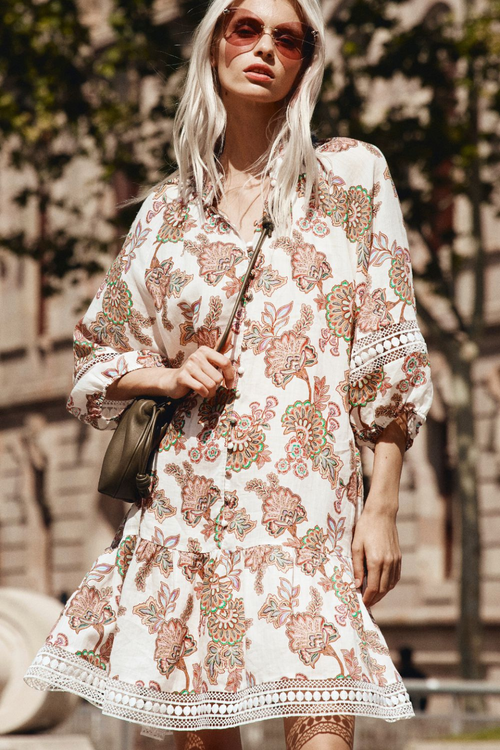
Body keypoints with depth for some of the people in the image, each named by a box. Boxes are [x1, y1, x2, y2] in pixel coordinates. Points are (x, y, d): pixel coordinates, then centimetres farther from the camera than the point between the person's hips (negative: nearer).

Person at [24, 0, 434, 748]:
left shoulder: (352, 176, 6)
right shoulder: (170, 208, 13)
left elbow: (388, 356, 2)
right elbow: (99, 357, 21)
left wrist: (383, 505, -4)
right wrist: (170, 375, 0)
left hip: (305, 500, -3)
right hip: (186, 498, 3)